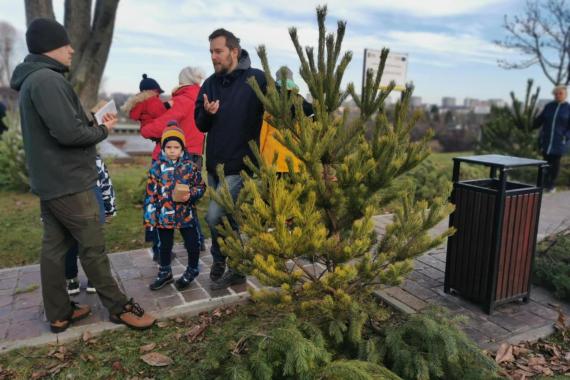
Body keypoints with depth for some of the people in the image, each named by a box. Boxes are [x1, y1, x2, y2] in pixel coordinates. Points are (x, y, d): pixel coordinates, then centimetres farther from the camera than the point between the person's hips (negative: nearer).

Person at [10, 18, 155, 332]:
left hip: (49, 181, 10)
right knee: (93, 247, 0)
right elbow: (69, 132, -26)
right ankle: (118, 307, 14)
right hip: (68, 182, -10)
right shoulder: (47, 80, -18)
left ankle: (59, 314, 22)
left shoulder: (32, 80, 15)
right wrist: (103, 130, -8)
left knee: (55, 247, 12)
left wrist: (94, 122, 5)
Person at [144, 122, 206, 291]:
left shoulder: (190, 166, -5)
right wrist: (150, 215, -4)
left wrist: (190, 195, -18)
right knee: (165, 245, 17)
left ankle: (192, 270, 34)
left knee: (192, 243, 10)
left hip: (186, 214, 0)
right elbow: (151, 193, -2)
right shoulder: (157, 167, -4)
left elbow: (201, 186, 2)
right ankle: (165, 272, 37)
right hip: (164, 214, 1)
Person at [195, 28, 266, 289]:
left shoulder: (257, 79, -9)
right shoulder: (210, 83, 8)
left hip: (240, 166, -6)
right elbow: (200, 124, 9)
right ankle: (234, 268, 30)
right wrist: (207, 113, -13)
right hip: (214, 165, 6)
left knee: (215, 216, -13)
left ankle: (220, 263, 12)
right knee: (226, 218, 14)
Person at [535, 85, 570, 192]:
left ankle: (551, 185, 16)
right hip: (546, 141, 2)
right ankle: (546, 184, 18)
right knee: (546, 161, 5)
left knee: (555, 163, 5)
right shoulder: (548, 106, 8)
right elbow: (540, 120, 13)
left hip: (559, 143, -2)